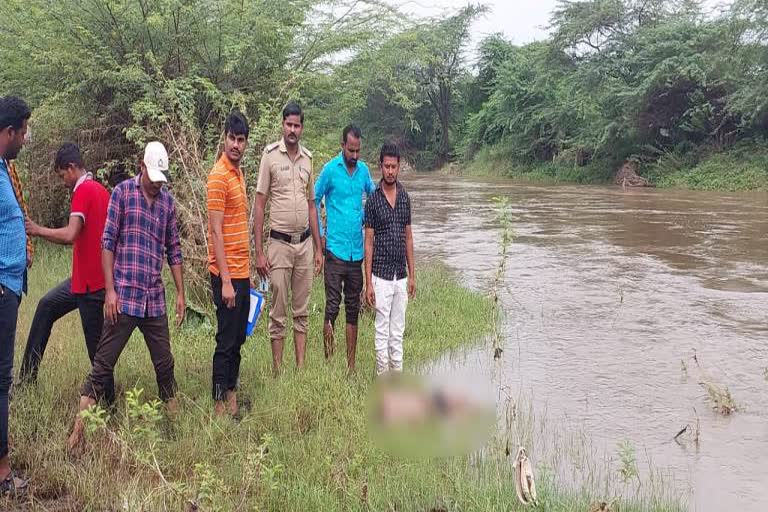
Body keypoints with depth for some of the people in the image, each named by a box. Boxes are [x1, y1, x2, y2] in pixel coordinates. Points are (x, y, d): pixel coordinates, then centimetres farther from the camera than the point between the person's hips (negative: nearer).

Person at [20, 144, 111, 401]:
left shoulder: (83, 190, -16)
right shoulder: (100, 190, 12)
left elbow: (70, 235, -27)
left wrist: (38, 230, -13)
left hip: (91, 283, -10)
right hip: (84, 278, 10)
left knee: (96, 347, -2)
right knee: (47, 305, 20)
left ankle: (107, 401, 8)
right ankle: (27, 378, 26)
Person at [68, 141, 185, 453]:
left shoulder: (167, 201, 10)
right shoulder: (122, 192, -2)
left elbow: (173, 250, 15)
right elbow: (108, 243, -5)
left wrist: (181, 293, 13)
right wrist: (110, 290, -10)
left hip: (154, 299, 4)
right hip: (123, 297, -4)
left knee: (165, 363, 11)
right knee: (103, 365, -1)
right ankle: (78, 431, 3)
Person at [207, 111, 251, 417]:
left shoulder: (238, 173, 13)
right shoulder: (218, 176, -14)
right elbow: (216, 231, -17)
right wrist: (226, 280, -20)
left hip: (241, 273, 9)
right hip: (227, 275, -9)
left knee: (238, 339, 15)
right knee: (226, 342, -1)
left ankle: (232, 394, 26)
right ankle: (220, 406, 9)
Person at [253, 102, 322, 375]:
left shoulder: (307, 158, 10)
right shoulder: (270, 155, -5)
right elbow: (259, 204, -5)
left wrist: (318, 248, 13)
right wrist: (259, 252, -10)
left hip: (305, 244, 5)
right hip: (280, 243, -5)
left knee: (302, 312, 10)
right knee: (278, 314, 2)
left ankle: (301, 369, 17)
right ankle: (277, 371, 10)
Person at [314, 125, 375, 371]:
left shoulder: (364, 170, 8)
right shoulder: (330, 170, -4)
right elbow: (314, 201, 3)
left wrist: (365, 223, 11)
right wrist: (320, 236, -1)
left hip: (357, 251, 5)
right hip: (335, 250, -4)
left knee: (353, 309, 9)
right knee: (332, 306, -6)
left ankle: (351, 364, 17)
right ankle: (328, 360, 4)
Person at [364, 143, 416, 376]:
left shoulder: (405, 197, 8)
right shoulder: (373, 201, -6)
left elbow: (408, 237, 12)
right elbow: (368, 242, -7)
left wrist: (412, 275, 8)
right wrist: (368, 283, -11)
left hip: (401, 276, 5)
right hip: (382, 276, -5)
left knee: (398, 332, 11)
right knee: (382, 332, 0)